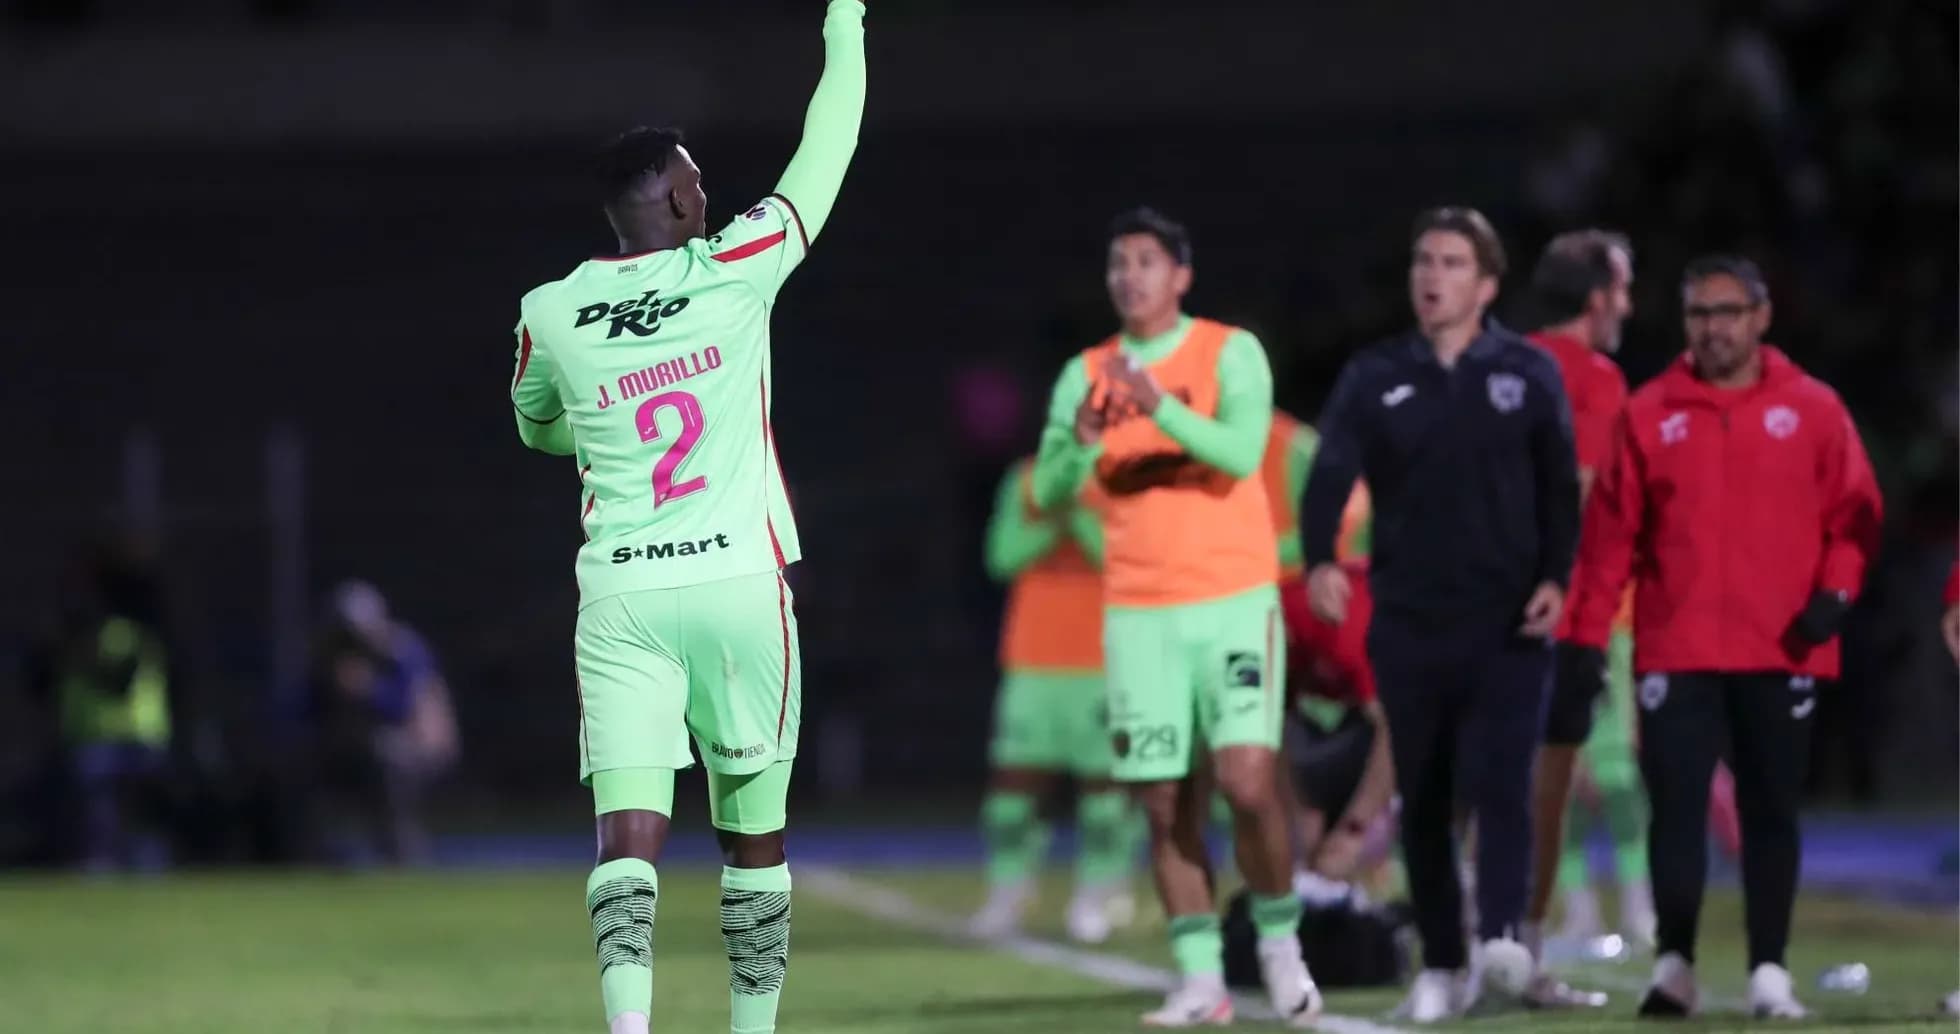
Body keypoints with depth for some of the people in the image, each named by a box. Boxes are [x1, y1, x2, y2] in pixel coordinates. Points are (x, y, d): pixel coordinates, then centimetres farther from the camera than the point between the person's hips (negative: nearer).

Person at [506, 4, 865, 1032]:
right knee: (754, 830, 12)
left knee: (628, 834, -6)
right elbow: (825, 155, 9)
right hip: (740, 583, -1)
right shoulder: (733, 272, -4)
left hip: (620, 599, 1)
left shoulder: (551, 317, 3)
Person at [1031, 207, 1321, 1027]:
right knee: (1166, 803, 0)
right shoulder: (1086, 374, 8)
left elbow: (1240, 452, -17)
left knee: (1248, 780, -13)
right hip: (1138, 612, 3)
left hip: (1234, 600, -3)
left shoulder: (1231, 353, -2)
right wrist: (1082, 438, -18)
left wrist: (1160, 407, -30)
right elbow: (1049, 491, 2)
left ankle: (1279, 943, 7)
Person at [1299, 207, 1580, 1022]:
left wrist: (1555, 577, -9)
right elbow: (1330, 473, -8)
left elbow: (1559, 487, 6)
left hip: (1508, 625, -2)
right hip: (1408, 625, 2)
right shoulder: (1374, 378, 5)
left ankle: (1502, 938, -23)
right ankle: (1442, 963, 15)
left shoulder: (1528, 373, 5)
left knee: (1498, 781, -16)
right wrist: (1321, 562, -27)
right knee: (1423, 801, 7)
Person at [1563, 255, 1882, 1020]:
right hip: (1676, 654, 0)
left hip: (1781, 654, 0)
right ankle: (1674, 965, 2)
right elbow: (1611, 529, 3)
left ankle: (1769, 970, 9)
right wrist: (1589, 633, -1)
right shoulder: (1649, 413, 5)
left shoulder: (1812, 410, 5)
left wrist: (1835, 590, -11)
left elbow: (1855, 512, 5)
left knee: (1770, 812, 4)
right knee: (1677, 808, -3)